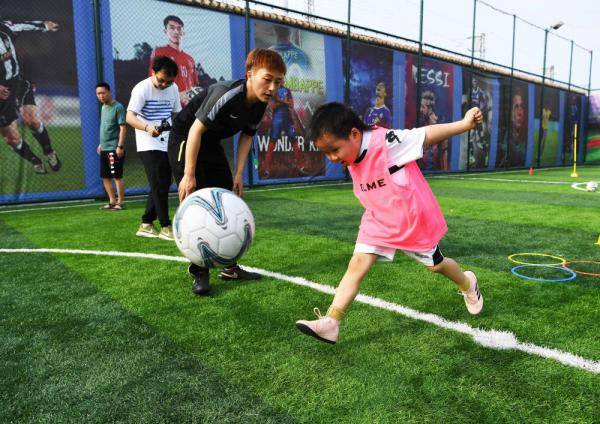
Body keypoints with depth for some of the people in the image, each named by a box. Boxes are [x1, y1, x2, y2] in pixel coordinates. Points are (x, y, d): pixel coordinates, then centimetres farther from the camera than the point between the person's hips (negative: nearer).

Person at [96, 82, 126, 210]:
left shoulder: (118, 107, -10)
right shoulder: (103, 107, 15)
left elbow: (123, 128, -15)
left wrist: (120, 146, -20)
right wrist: (101, 143, 22)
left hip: (114, 148, -9)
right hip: (104, 148, 9)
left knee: (117, 176, -4)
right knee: (105, 176, 12)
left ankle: (119, 202, 5)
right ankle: (112, 201, 21)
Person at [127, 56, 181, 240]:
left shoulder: (173, 88, 8)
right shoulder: (142, 88, -11)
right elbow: (130, 117, -17)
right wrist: (147, 128, -35)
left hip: (167, 144, 7)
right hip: (149, 145, -7)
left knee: (163, 185, 9)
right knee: (159, 186, -10)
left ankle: (146, 225, 19)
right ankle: (165, 227, 0)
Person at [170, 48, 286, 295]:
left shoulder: (260, 106, -9)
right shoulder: (226, 95, -32)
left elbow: (246, 136, 3)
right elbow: (196, 129, -29)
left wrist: (239, 174, -2)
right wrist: (189, 175, -28)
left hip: (212, 145, 8)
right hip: (185, 140, -8)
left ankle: (229, 267, 18)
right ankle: (199, 273, 0)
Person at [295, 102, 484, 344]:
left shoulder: (386, 141, -26)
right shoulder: (352, 159, -4)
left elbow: (427, 134, -24)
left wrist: (464, 124, -30)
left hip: (413, 218, -5)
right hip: (378, 222, 5)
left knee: (435, 265, 16)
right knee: (357, 264, -10)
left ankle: (467, 283, 49)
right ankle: (330, 323, -12)